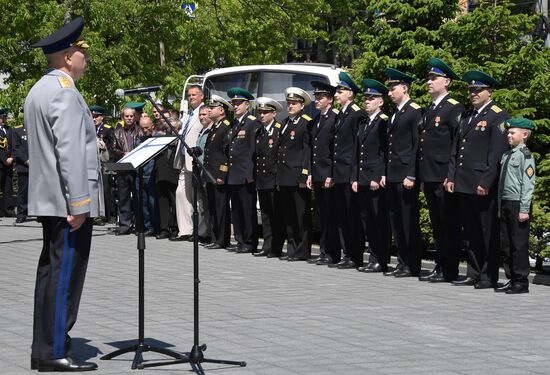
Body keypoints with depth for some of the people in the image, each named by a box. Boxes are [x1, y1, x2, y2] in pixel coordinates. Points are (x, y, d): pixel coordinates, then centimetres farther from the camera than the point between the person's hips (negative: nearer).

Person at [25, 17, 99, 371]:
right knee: (65, 273, -7)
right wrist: (79, 203, -22)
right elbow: (70, 152, -22)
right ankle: (56, 352, -6)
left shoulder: (39, 90, 16)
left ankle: (44, 349, 16)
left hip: (48, 198, 10)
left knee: (51, 272, 12)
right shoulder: (64, 92, -15)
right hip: (68, 200, -10)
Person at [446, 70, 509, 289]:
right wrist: (451, 177, 10)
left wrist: (486, 183, -18)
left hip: (484, 187, -7)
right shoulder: (466, 116, 18)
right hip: (463, 185, 8)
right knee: (471, 233, 12)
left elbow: (497, 154, -13)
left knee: (488, 234, -1)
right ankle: (474, 274, 19)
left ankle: (489, 277, 5)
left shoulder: (498, 117, -6)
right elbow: (456, 150, 19)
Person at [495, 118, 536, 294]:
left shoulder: (525, 155, -9)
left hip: (518, 205, -8)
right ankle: (511, 279, 18)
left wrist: (524, 209, -16)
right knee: (506, 244, 11)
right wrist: (500, 206, 16)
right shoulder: (506, 155, 14)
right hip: (505, 204, 8)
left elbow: (528, 184, -13)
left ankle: (522, 282, 3)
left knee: (519, 245, -3)